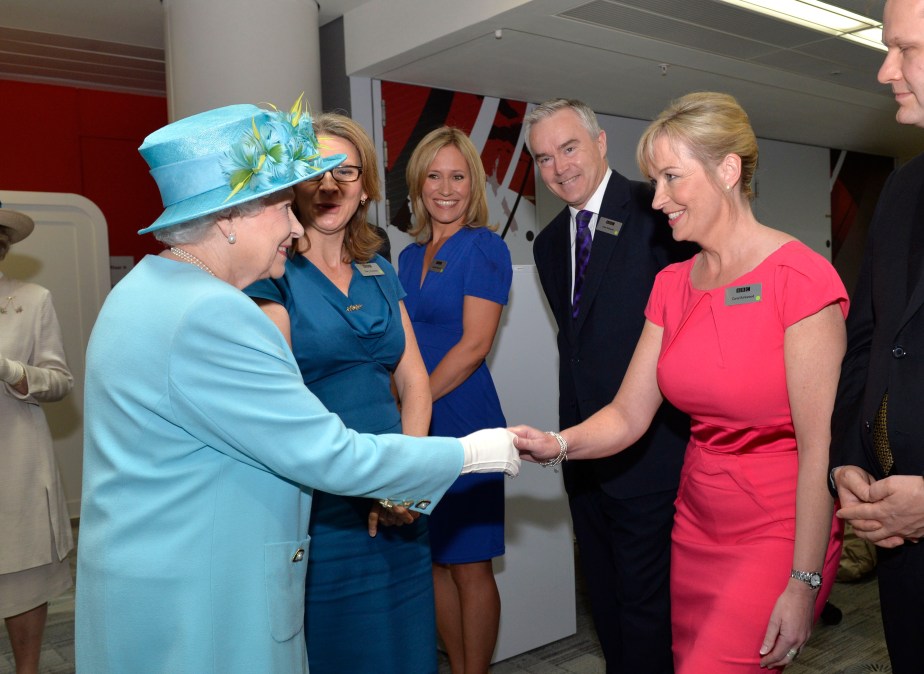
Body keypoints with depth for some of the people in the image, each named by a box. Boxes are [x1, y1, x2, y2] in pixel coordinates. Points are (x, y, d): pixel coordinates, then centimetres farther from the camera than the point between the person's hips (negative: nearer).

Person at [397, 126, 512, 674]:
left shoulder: (484, 247, -6)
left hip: (463, 421, -6)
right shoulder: (410, 256, 14)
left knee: (470, 567, 4)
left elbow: (474, 345, -13)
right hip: (415, 426, 7)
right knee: (433, 561, 14)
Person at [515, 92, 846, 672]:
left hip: (778, 534, -6)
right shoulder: (673, 286, 4)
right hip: (696, 526, 6)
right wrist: (557, 445, -17)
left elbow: (818, 447, -17)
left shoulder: (801, 277, -16)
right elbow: (629, 415, 1)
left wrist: (804, 584, -15)